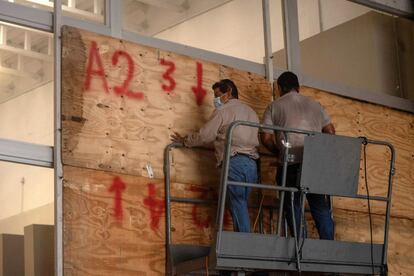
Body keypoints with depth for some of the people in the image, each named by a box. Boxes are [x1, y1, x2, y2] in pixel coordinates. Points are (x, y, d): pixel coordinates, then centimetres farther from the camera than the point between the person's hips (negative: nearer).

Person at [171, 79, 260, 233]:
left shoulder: (223, 110, 2)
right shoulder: (251, 112, 23)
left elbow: (204, 136, 0)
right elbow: (256, 139, 18)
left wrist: (184, 140, 16)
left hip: (235, 162, -7)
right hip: (252, 164, 7)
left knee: (238, 205, -8)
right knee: (242, 206, 7)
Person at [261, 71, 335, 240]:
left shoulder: (274, 107, 10)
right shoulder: (314, 105, 19)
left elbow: (266, 137, 1)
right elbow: (330, 131, 14)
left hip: (290, 163, -3)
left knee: (293, 207, 3)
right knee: (320, 206, 6)